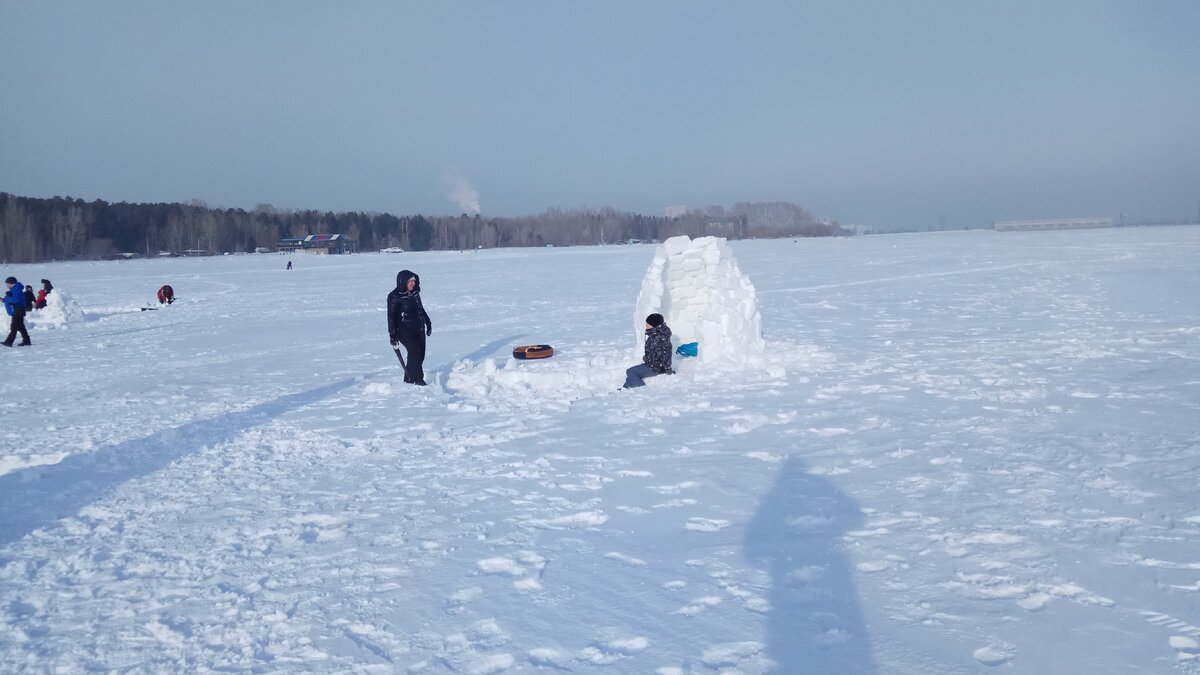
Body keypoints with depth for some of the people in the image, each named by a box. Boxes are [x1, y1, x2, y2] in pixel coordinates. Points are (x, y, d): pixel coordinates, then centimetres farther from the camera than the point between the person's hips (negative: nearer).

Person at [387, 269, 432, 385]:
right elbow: (391, 316, -10)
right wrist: (393, 335, -14)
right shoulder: (395, 297, -9)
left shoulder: (415, 293, 12)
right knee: (415, 351, -21)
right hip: (404, 330, -7)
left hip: (419, 329, 7)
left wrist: (428, 323, 28)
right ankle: (418, 380, -19)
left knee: (420, 355, 1)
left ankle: (409, 380, 10)